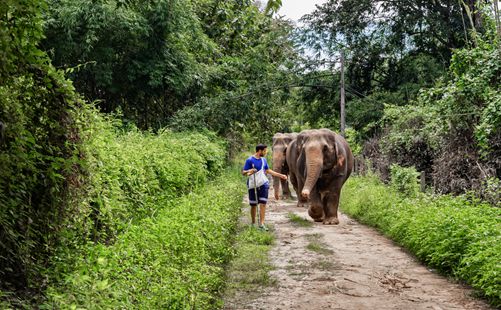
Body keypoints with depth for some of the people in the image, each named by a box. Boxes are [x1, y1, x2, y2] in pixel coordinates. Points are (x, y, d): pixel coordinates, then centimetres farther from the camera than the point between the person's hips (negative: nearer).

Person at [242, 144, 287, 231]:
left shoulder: (263, 160, 9)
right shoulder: (250, 160, -9)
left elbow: (268, 170, 22)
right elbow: (243, 172, -8)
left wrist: (280, 175, 23)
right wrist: (249, 171, -31)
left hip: (263, 184, 4)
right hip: (253, 185, -4)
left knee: (263, 204, -5)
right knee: (253, 205, 4)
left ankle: (261, 224, -5)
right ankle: (253, 223, 19)